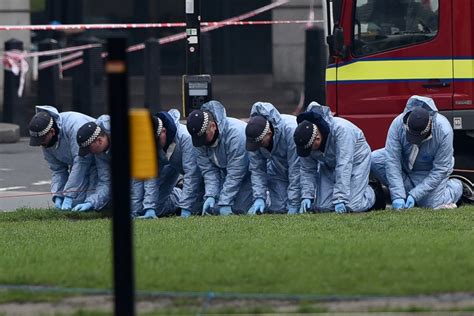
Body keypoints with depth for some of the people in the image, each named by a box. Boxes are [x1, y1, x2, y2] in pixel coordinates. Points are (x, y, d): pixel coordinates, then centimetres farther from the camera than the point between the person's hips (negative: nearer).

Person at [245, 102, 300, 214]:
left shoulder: (290, 130, -38)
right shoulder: (254, 135, -23)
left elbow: (296, 170, -33)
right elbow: (256, 169, -11)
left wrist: (293, 205, -30)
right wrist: (259, 198, -23)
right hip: (277, 169, 4)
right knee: (277, 208, -9)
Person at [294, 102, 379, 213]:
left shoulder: (341, 130, -39)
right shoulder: (305, 140, -21)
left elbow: (344, 166, -40)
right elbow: (307, 170, -8)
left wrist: (340, 199, -41)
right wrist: (307, 196, -19)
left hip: (356, 159, -5)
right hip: (328, 165, 5)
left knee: (352, 207, -18)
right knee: (322, 207, -7)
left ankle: (373, 193, 14)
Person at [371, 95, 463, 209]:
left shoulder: (444, 131, -33)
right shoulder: (398, 123, -29)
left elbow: (440, 169, -26)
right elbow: (392, 160, -28)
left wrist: (415, 195, -29)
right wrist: (398, 196, -34)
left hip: (429, 171, -2)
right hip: (405, 165, 2)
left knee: (433, 204, -21)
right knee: (374, 159, -22)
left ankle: (455, 187, 11)